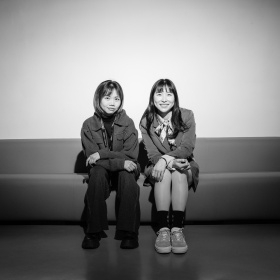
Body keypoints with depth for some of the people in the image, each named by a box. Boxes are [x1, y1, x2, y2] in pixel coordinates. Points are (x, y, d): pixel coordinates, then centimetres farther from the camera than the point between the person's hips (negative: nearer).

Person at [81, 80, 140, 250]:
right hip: (101, 170, 0)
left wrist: (102, 154, -23)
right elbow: (91, 157, -13)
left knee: (127, 175, -32)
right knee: (97, 173, -32)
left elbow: (131, 155, -13)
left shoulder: (127, 123, -6)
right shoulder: (89, 125, -6)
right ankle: (94, 231, -24)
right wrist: (120, 162, -27)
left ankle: (129, 232, -26)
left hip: (124, 170, 0)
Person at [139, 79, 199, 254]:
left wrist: (165, 158, -31)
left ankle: (177, 229, -36)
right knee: (165, 171, -33)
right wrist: (171, 161, -31)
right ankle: (163, 229, -36)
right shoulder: (146, 121, -4)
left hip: (184, 165, 0)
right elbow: (152, 154, -9)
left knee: (179, 171, -33)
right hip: (159, 168, 0)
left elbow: (187, 148, -14)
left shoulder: (187, 116, -6)